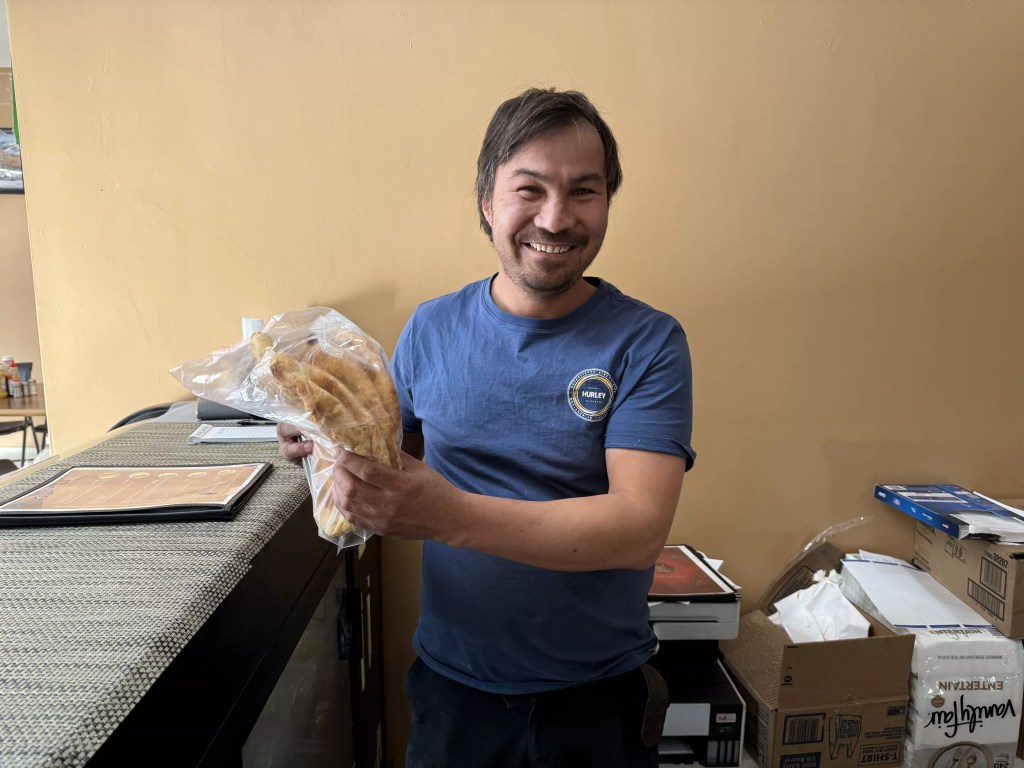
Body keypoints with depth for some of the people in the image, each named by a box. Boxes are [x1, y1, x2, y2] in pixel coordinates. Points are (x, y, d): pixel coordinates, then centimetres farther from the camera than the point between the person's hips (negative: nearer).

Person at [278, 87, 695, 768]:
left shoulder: (649, 343, -14)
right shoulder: (432, 329, -5)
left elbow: (642, 528, -23)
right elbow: (390, 458, 6)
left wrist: (451, 516, -33)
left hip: (600, 694, -1)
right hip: (452, 681, 2)